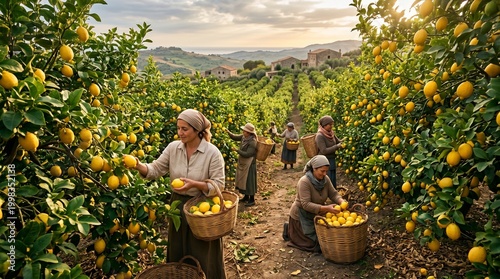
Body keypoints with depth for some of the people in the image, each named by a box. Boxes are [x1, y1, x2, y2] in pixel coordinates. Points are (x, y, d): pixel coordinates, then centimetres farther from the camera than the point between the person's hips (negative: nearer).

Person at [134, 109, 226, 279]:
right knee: (178, 255, 21)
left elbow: (218, 185, -16)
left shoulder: (212, 153, -16)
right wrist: (139, 166, -23)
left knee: (203, 257, 12)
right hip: (178, 206, 4)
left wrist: (195, 184, -29)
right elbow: (156, 169, -4)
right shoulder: (173, 147, -4)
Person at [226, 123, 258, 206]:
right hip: (242, 163, 9)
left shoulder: (253, 142, -24)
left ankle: (252, 200, 11)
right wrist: (229, 132, -7)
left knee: (249, 181, 0)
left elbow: (247, 154, -25)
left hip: (249, 164, -8)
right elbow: (235, 137, 10)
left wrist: (237, 150, -19)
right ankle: (246, 197, 32)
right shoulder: (243, 137, -1)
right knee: (243, 180, 17)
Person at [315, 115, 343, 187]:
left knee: (333, 183, 15)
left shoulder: (331, 133, 3)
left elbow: (338, 141, 16)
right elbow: (324, 151, -23)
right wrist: (337, 146, -20)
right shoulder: (320, 136, -19)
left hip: (332, 161, 8)